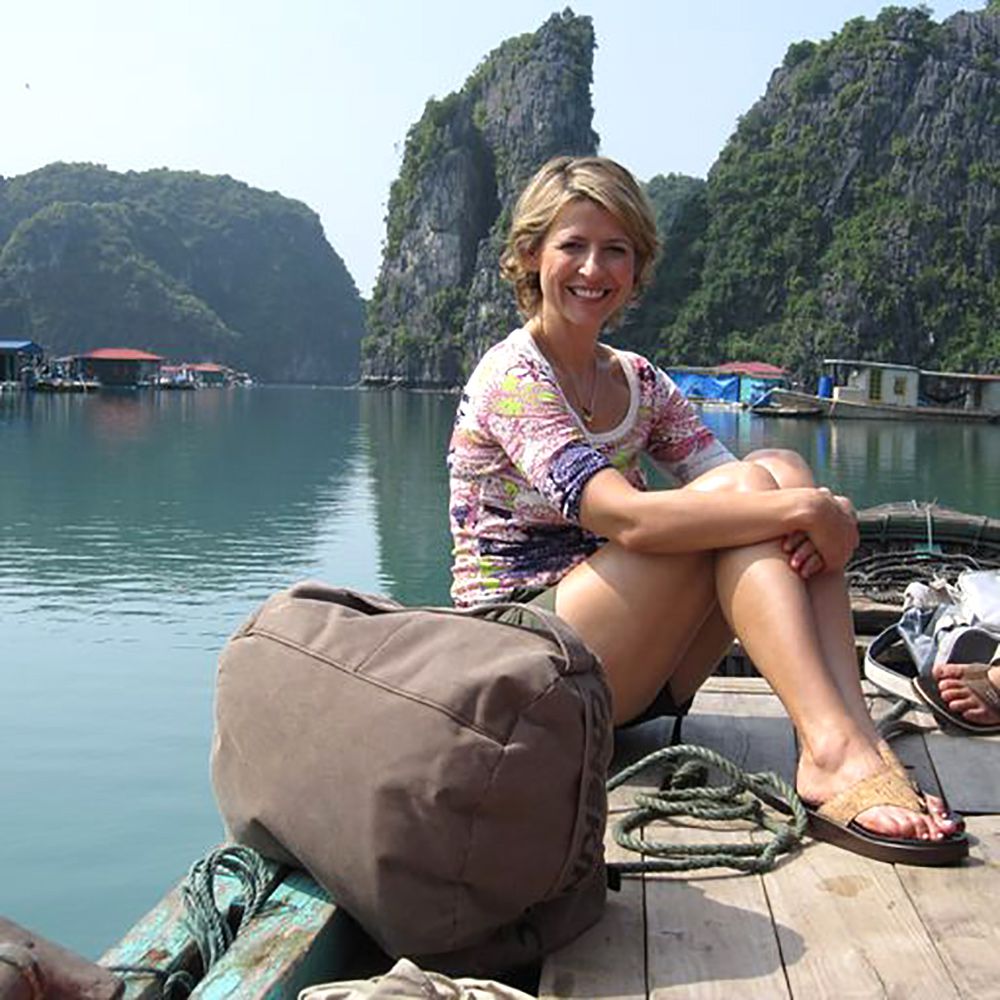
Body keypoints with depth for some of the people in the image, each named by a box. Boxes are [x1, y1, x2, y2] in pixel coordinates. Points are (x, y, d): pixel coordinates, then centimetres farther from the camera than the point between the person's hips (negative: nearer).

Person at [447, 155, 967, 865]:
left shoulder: (642, 385, 13)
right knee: (743, 484, -22)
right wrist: (805, 508, -28)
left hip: (628, 679, 7)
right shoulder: (513, 376, -10)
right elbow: (626, 518, -26)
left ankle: (859, 737, -29)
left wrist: (833, 517, -22)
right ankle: (834, 752, -33)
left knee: (781, 469, -14)